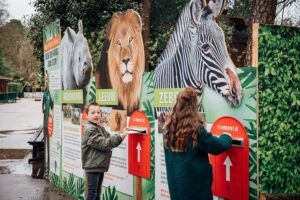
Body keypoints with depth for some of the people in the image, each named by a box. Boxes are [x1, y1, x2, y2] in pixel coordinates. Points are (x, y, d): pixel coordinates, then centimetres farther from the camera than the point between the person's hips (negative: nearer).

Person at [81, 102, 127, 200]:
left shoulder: (100, 128, 15)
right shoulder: (89, 130, -16)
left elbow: (109, 139, 13)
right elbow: (104, 144, -21)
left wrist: (121, 134, -4)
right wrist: (120, 137, -20)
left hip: (99, 165, 9)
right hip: (93, 166, -9)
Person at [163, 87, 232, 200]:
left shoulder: (168, 127, -3)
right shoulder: (196, 129, -20)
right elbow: (217, 146, -10)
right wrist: (227, 137, 12)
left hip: (175, 181, 6)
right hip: (195, 182, -5)